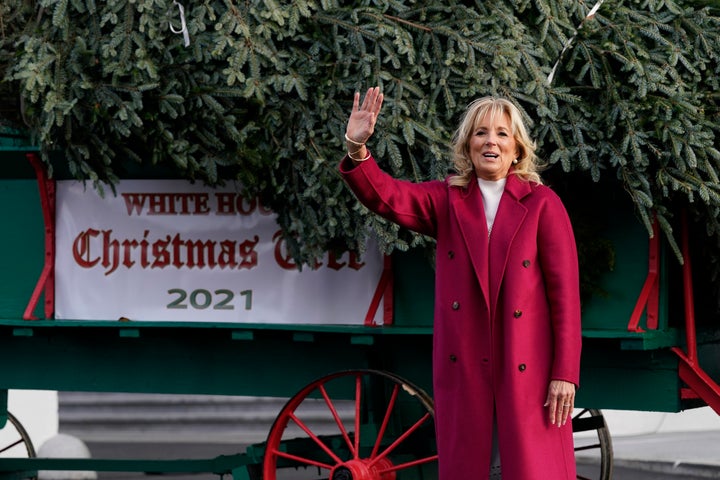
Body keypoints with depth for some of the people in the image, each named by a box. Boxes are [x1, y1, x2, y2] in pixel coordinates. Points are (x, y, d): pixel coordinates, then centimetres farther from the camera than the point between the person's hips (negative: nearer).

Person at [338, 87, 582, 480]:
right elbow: (387, 196, -8)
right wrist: (357, 149, -28)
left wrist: (565, 373, -9)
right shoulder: (446, 201, 9)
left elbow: (565, 290, -4)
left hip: (528, 370, -3)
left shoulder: (542, 204, 0)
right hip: (463, 369, 3)